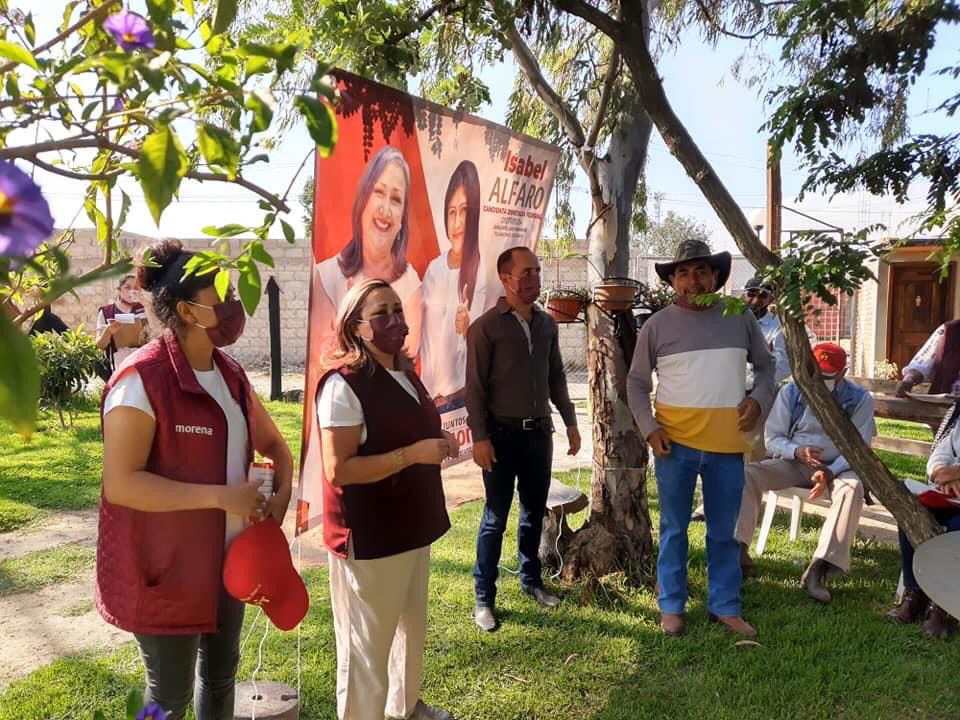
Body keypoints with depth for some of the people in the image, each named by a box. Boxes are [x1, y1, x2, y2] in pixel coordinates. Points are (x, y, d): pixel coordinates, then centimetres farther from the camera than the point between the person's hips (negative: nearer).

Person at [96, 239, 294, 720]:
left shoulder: (231, 374, 3)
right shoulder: (142, 379, -20)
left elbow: (274, 444, 14)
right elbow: (120, 483, -25)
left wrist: (281, 493, -5)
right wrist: (222, 496, -26)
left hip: (228, 560, 7)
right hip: (165, 570, -7)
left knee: (220, 673, 23)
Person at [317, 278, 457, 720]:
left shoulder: (404, 373, 8)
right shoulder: (344, 384, -20)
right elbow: (338, 469, -23)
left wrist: (438, 443, 2)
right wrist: (413, 454, -27)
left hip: (412, 526, 9)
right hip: (369, 536, -9)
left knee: (412, 628, 24)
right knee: (366, 645, 6)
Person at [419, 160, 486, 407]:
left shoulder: (480, 272, -10)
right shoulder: (433, 269, 5)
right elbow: (421, 334, 11)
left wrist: (469, 329, -29)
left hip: (460, 393, -4)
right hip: (426, 392, 4)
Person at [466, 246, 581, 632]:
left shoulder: (547, 324, 8)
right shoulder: (486, 326, -9)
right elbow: (475, 386, -11)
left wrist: (570, 422, 14)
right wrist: (479, 436, -16)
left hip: (539, 431, 5)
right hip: (503, 433, -5)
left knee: (535, 511, 15)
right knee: (496, 517, 1)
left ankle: (531, 579, 32)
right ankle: (484, 598, 12)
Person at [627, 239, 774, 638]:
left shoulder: (740, 318, 4)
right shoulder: (657, 325, -1)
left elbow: (765, 364, 16)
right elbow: (637, 382, 3)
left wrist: (758, 398, -3)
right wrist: (649, 428, -8)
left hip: (728, 443, 2)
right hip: (675, 441, -2)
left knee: (724, 531, 13)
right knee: (674, 528, 9)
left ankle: (725, 606, 27)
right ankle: (671, 606, 23)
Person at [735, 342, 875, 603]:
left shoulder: (860, 399, -5)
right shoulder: (790, 393, -2)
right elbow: (772, 439, 0)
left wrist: (830, 472, -26)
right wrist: (797, 451, -22)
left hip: (837, 467, -1)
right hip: (793, 463, 2)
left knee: (853, 487, -36)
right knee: (748, 473, -25)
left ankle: (819, 568, -42)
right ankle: (737, 548, -27)